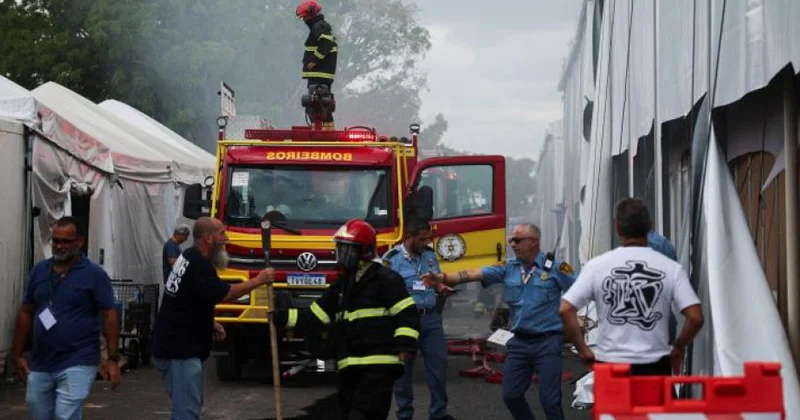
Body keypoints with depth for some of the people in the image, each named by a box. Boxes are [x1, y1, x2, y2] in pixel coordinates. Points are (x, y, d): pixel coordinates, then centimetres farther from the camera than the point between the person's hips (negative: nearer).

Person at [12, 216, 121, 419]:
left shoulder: (94, 274, -6)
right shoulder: (39, 270, 7)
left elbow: (109, 316, -6)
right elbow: (26, 312, 14)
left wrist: (113, 359, -11)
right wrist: (18, 355, 11)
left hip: (77, 364, -5)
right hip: (40, 365, 5)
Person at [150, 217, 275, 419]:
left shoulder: (189, 257, 14)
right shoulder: (198, 265, -20)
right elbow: (224, 294, -23)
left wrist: (208, 324, 14)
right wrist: (258, 281, -14)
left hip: (178, 346, 11)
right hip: (178, 350, -11)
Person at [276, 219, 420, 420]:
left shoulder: (386, 279, -4)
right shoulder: (341, 286, 19)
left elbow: (407, 313, -10)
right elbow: (315, 318, 18)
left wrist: (405, 345, -22)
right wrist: (283, 317, 7)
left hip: (378, 366, -8)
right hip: (349, 367, 8)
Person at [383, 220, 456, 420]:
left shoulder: (429, 254, 9)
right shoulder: (391, 259, -9)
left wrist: (442, 288, 1)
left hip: (431, 317, 5)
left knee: (438, 363, 3)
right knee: (403, 368, 5)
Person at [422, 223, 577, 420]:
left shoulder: (555, 267, -7)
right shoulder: (507, 267, 4)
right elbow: (474, 274, -6)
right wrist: (442, 278, -18)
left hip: (547, 342, -5)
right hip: (519, 341, 5)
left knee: (549, 399, -4)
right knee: (511, 395, 11)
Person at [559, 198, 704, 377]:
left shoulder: (597, 266, -3)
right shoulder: (671, 268, -3)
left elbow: (565, 310, -7)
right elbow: (695, 318, -9)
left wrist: (583, 349, 3)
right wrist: (678, 347, 9)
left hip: (610, 364, 0)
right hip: (655, 367, 0)